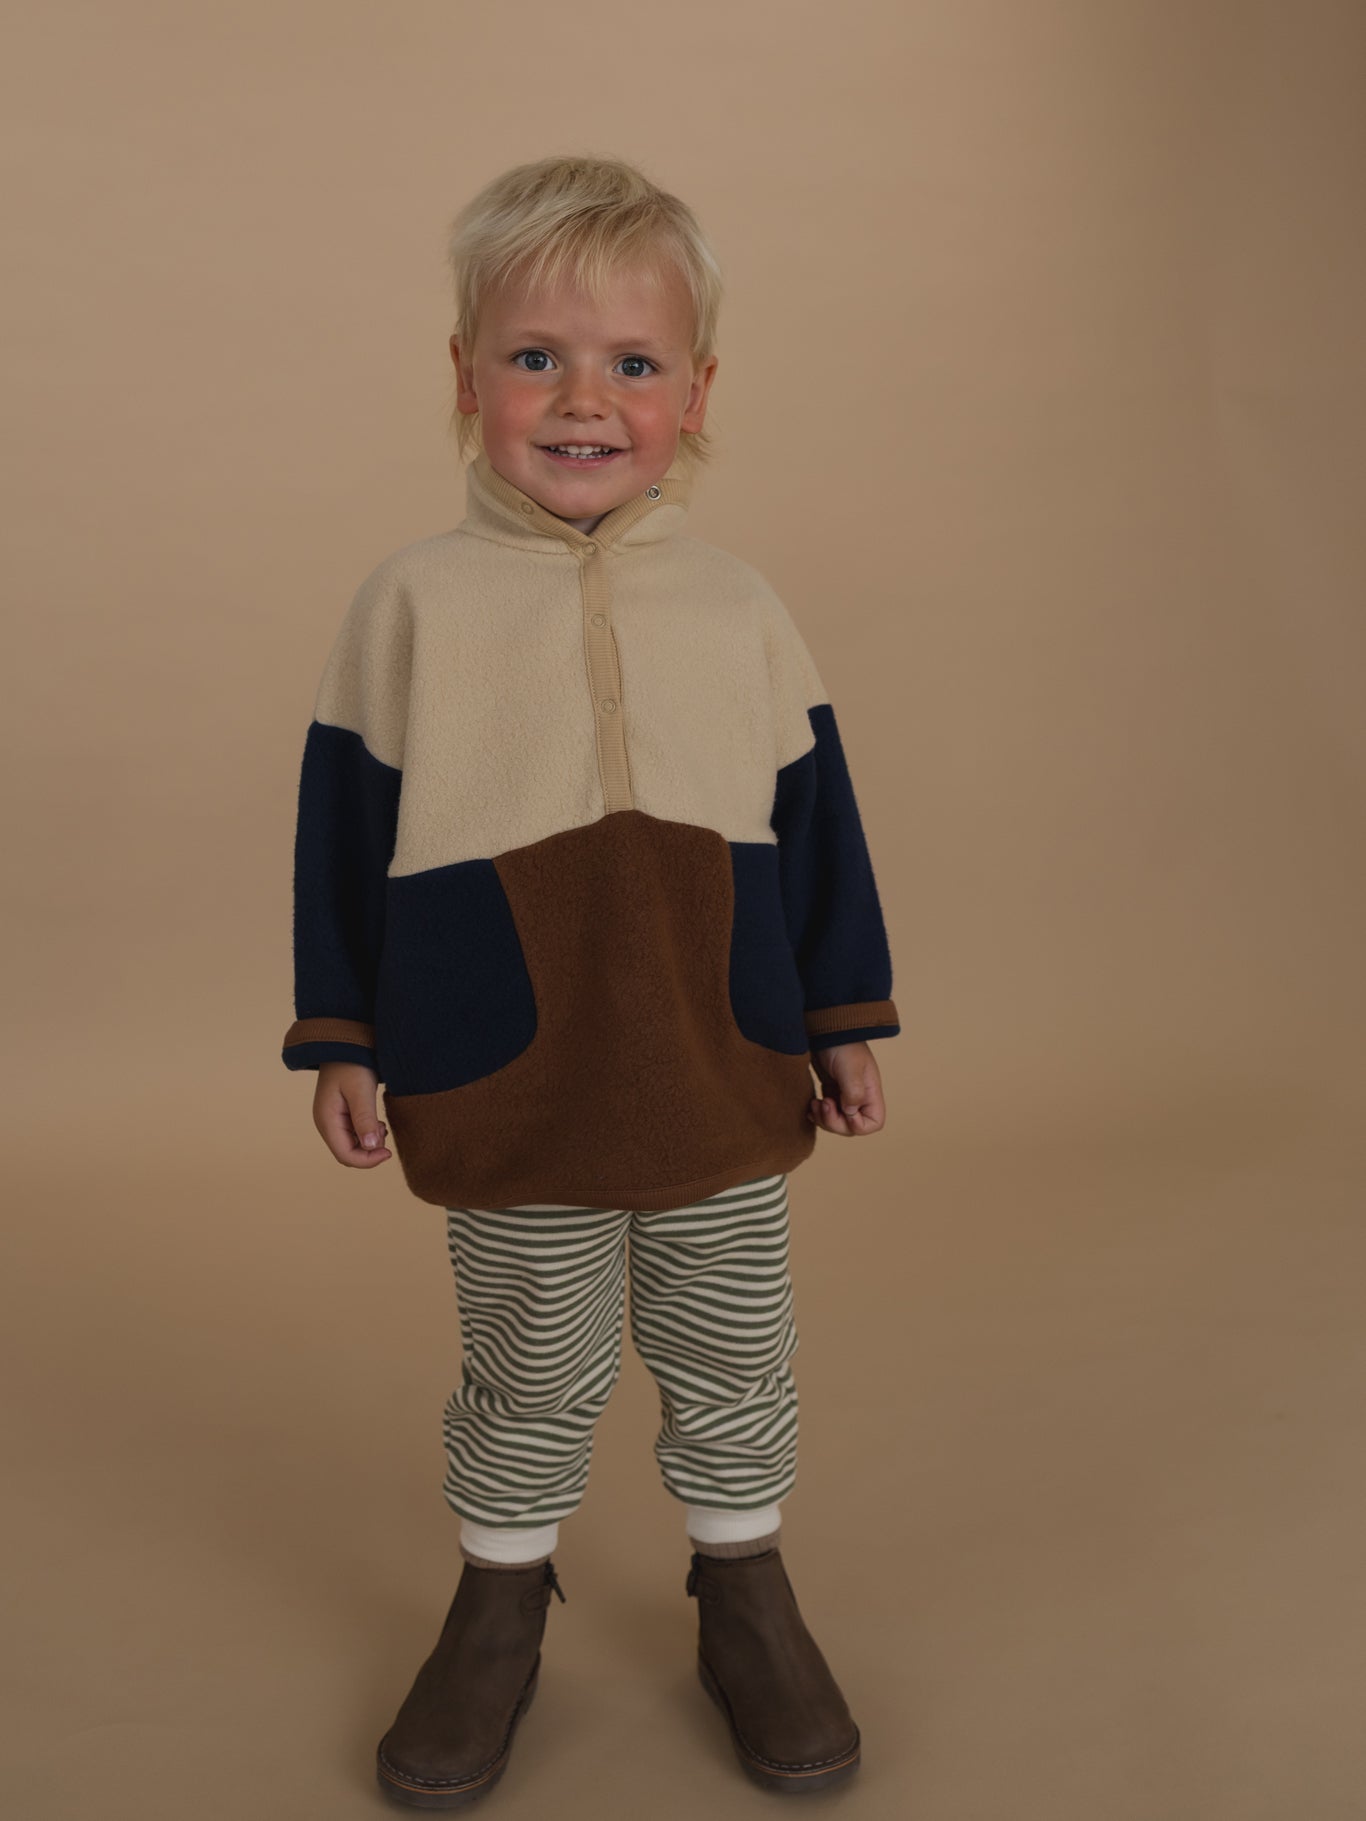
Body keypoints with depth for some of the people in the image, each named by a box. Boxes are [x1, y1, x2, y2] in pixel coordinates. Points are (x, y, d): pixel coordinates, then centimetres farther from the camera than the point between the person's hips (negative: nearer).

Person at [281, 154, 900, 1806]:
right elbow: (342, 833, 0)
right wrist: (340, 1041, 0)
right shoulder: (414, 603, -5)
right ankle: (500, 1603, 39)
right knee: (529, 1379, 15)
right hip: (502, 1103, -1)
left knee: (733, 1366, 17)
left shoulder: (738, 613, 0)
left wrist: (848, 1022, 9)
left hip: (725, 1086, 2)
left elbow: (817, 828, 7)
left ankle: (743, 1593, 40)